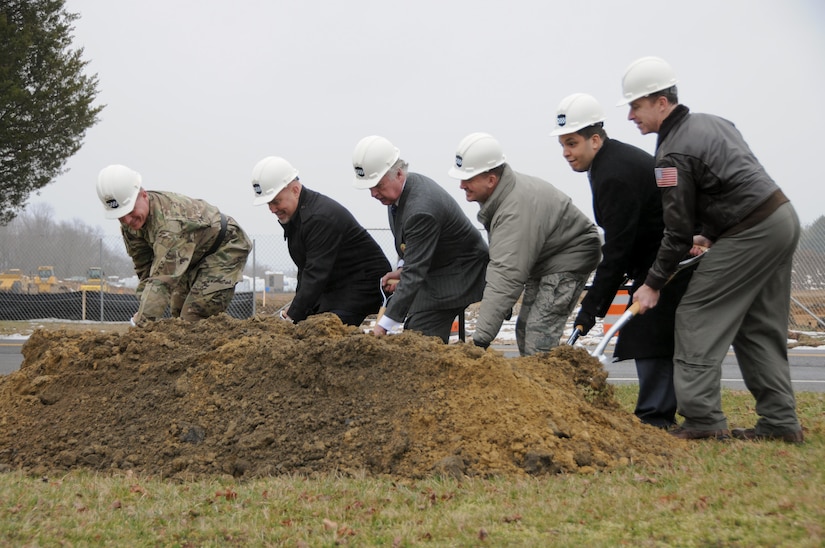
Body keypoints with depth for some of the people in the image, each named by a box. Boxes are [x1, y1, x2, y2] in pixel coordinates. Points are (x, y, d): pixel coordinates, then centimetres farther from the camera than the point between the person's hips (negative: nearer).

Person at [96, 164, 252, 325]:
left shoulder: (173, 220, -42)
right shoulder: (130, 223, -14)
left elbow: (162, 278, -47)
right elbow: (144, 269, -6)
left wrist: (141, 323, -50)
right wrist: (144, 310, -16)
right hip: (196, 256, 9)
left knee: (195, 318, -18)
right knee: (178, 313, 9)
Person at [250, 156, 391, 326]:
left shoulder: (321, 217, -25)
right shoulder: (292, 214, 8)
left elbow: (317, 273, -28)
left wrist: (292, 316, -28)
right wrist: (296, 307, 6)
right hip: (335, 286, 10)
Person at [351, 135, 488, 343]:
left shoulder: (421, 208, -33)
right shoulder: (401, 189, -3)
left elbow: (414, 274, -33)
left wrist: (384, 326, -35)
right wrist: (401, 269, -1)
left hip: (457, 277, -10)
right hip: (433, 271, 10)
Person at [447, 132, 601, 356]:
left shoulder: (516, 211, -37)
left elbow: (506, 276, -43)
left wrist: (481, 338, -46)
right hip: (541, 259, 10)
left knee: (539, 333, -20)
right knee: (524, 330, 13)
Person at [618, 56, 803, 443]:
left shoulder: (674, 154, -13)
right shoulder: (711, 122, 15)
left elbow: (677, 230, -12)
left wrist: (654, 284, -3)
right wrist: (711, 235, 22)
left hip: (752, 232, -10)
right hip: (782, 217, 10)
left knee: (698, 315, -5)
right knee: (759, 327, 14)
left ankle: (702, 418, -10)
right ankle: (780, 422, 13)